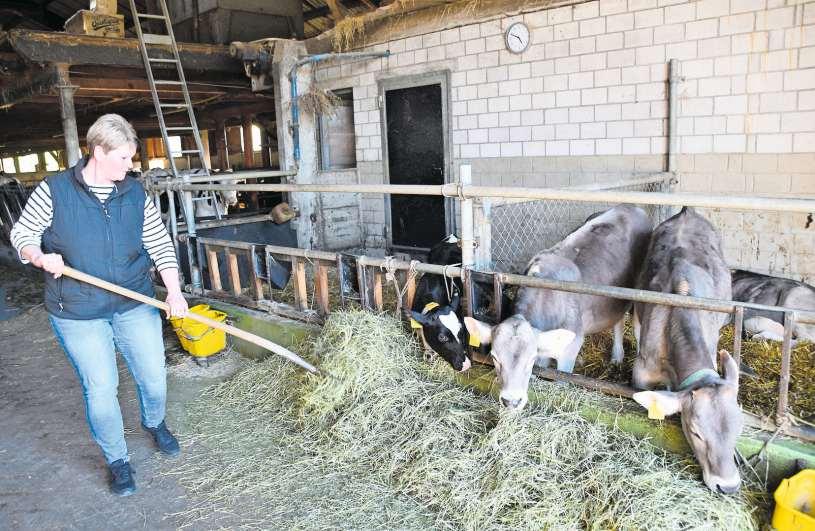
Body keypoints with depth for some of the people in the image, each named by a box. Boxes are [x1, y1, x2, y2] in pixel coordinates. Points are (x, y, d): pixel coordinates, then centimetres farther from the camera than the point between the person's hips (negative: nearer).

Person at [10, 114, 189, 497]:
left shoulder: (135, 194, 0)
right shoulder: (55, 190, -7)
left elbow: (160, 244, 1)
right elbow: (22, 234, 2)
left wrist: (174, 292, -10)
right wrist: (41, 258, -21)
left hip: (134, 306, 3)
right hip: (78, 314, -2)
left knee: (154, 376, 9)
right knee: (101, 390, 3)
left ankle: (155, 423, 43)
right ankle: (117, 460, 26)